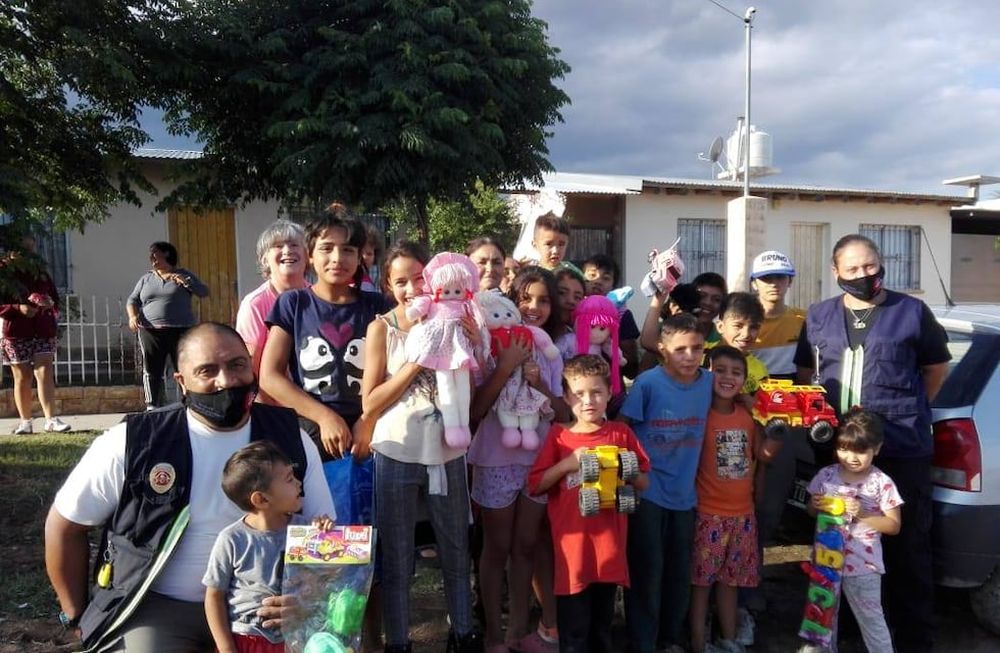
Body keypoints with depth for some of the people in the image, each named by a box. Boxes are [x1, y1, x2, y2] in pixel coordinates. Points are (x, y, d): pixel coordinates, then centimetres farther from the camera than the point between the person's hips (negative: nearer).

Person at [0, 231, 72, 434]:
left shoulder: (41, 272, 13)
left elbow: (55, 297, 19)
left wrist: (51, 304, -3)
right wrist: (18, 308, -19)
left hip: (44, 330, 2)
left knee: (45, 373, -8)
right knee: (22, 378, 4)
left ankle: (51, 419, -13)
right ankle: (25, 421, 11)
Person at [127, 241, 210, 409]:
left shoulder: (183, 274, 9)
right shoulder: (146, 278, 17)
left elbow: (204, 292, -1)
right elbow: (132, 300, 14)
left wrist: (185, 281, -16)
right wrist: (132, 316, -6)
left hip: (181, 331, -2)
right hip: (150, 332, 2)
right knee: (152, 371, 0)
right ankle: (152, 408, 4)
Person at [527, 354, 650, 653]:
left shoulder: (621, 433, 2)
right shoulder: (558, 435, -2)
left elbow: (644, 483, 8)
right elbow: (535, 486, -3)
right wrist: (567, 463, -16)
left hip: (609, 544, 2)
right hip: (572, 545, -2)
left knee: (603, 625, 18)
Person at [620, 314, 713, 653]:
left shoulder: (710, 381, -4)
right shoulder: (648, 382, -16)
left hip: (684, 492, 4)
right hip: (647, 491, -4)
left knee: (680, 570, 16)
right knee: (647, 569, 3)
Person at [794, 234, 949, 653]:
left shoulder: (912, 312, 2)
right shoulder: (818, 317, 10)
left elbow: (937, 367, 11)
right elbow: (804, 372, 19)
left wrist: (909, 410, 6)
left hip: (903, 450, -3)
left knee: (907, 546, 4)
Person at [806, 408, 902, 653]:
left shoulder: (882, 483, -12)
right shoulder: (826, 476, -3)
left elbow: (894, 525, -8)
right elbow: (811, 511, 9)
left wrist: (862, 514, -22)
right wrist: (816, 505, -14)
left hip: (862, 564, -4)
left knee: (871, 619, 7)